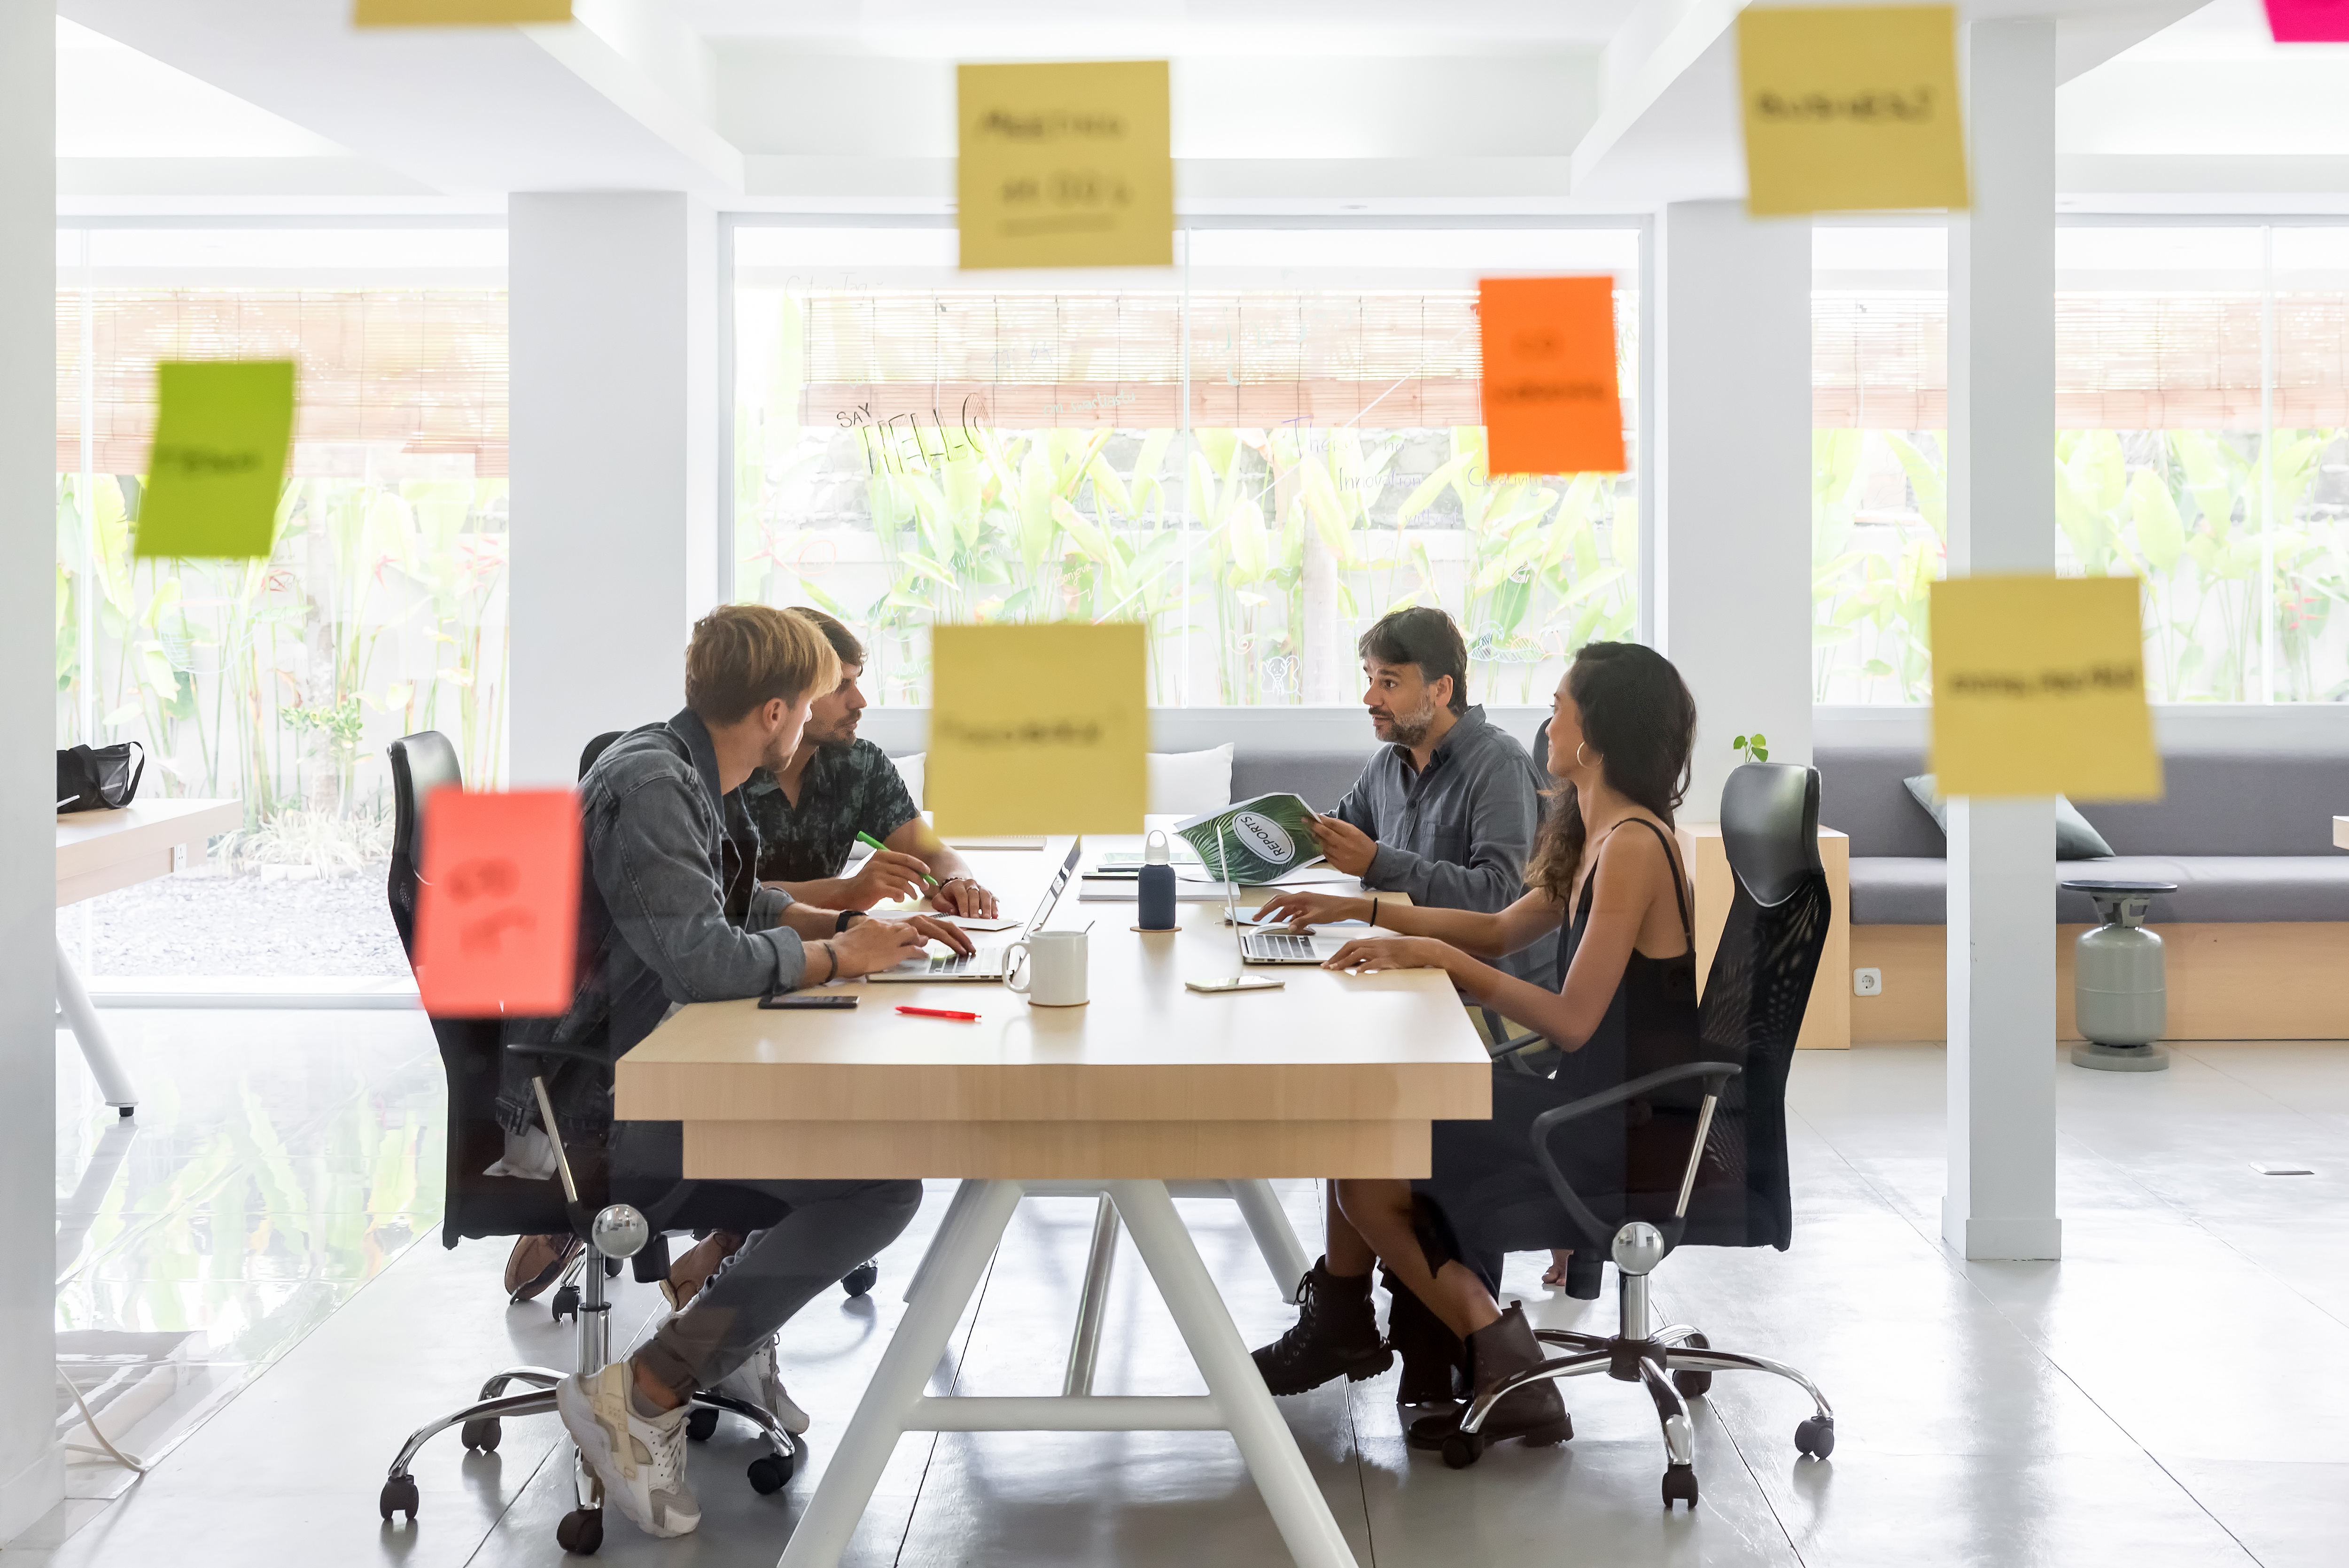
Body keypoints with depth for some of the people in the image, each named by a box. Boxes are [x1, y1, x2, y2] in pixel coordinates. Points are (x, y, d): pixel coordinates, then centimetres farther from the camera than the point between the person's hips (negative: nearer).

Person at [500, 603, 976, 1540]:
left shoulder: (689, 778, 12)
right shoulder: (648, 786, -19)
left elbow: (737, 906, 27)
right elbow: (705, 959, -27)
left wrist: (860, 927, 12)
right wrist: (837, 957, -11)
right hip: (591, 1103, -10)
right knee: (881, 1186, -20)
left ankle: (736, 1336, 18)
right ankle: (645, 1393, -15)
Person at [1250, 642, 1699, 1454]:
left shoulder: (1634, 846, -21)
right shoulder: (1596, 838, 10)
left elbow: (1572, 1020, -25)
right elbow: (1502, 930, 23)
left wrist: (1440, 957, -19)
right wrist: (1364, 910, 19)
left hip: (1626, 1136, -9)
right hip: (1593, 1105, 9)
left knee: (1371, 1178, -6)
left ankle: (1507, 1375, 3)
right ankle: (1339, 1331, 24)